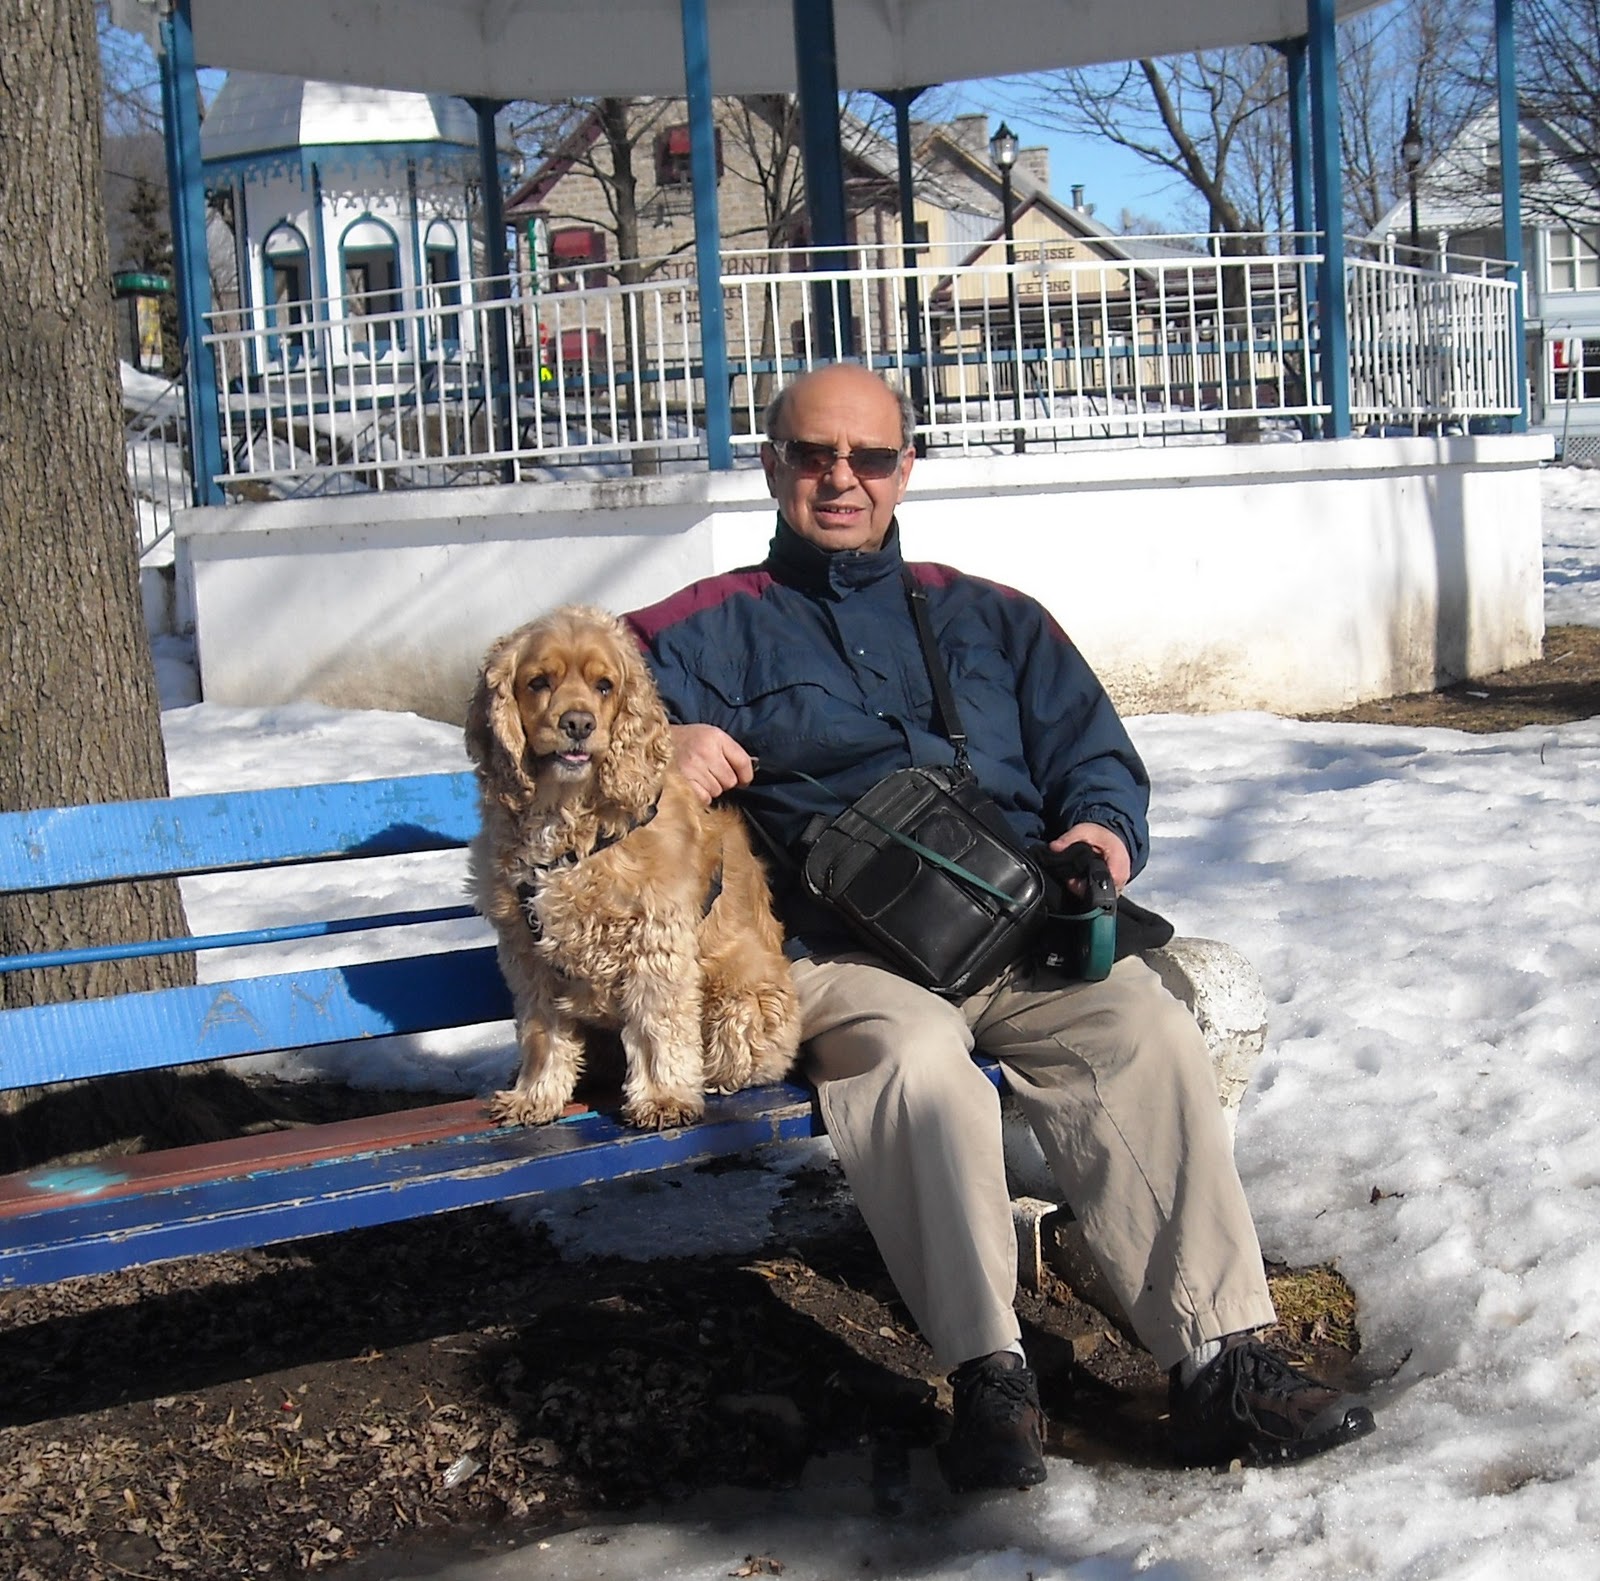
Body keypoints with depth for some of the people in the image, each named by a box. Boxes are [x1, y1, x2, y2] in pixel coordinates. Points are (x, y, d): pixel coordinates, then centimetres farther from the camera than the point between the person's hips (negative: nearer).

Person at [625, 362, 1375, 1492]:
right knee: (914, 1050, -37)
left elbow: (1096, 755, 22)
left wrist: (1104, 828, -3)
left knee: (1145, 1029, -28)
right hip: (843, 951, -2)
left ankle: (1223, 1363, -30)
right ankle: (988, 1377, -35)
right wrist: (661, 746, -10)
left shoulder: (992, 620, 26)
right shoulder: (712, 629, 18)